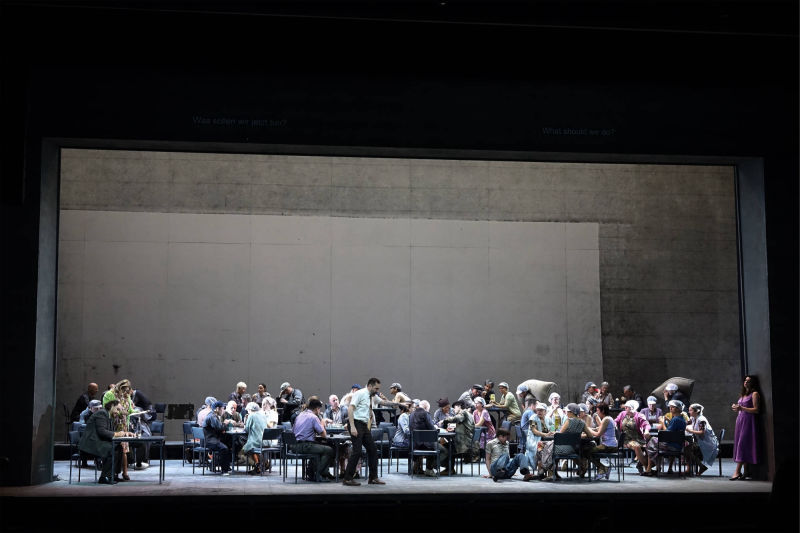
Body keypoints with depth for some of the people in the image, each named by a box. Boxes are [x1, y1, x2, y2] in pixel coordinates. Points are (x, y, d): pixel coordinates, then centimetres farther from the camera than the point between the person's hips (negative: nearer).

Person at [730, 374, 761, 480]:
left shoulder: (754, 394, -2)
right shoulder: (742, 395, 21)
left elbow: (756, 410, -11)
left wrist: (741, 408, -16)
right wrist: (736, 408, 4)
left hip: (748, 421, -8)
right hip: (740, 420, 8)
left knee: (742, 444, -13)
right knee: (740, 445, 1)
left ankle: (737, 471, -18)